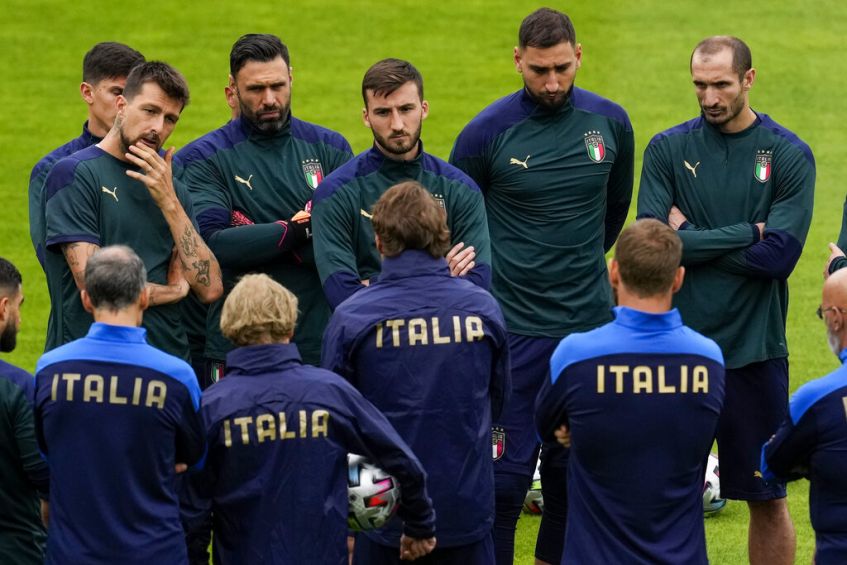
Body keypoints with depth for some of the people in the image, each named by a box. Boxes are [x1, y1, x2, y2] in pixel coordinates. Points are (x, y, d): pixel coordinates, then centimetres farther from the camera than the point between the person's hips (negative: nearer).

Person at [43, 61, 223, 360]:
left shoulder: (173, 190, 13)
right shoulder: (74, 174, -6)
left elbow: (210, 288, 1)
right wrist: (175, 290, 0)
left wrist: (169, 202, -7)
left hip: (169, 357, 5)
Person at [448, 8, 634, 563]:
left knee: (575, 471, 10)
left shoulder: (610, 122, 2)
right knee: (506, 474, -6)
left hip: (591, 323, 4)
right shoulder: (488, 132, -9)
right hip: (515, 326, -4)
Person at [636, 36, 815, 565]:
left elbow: (778, 256, -13)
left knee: (767, 498, 6)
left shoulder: (789, 155, -3)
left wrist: (692, 239, -8)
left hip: (755, 349, -1)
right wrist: (744, 234, -11)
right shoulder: (668, 149, 1)